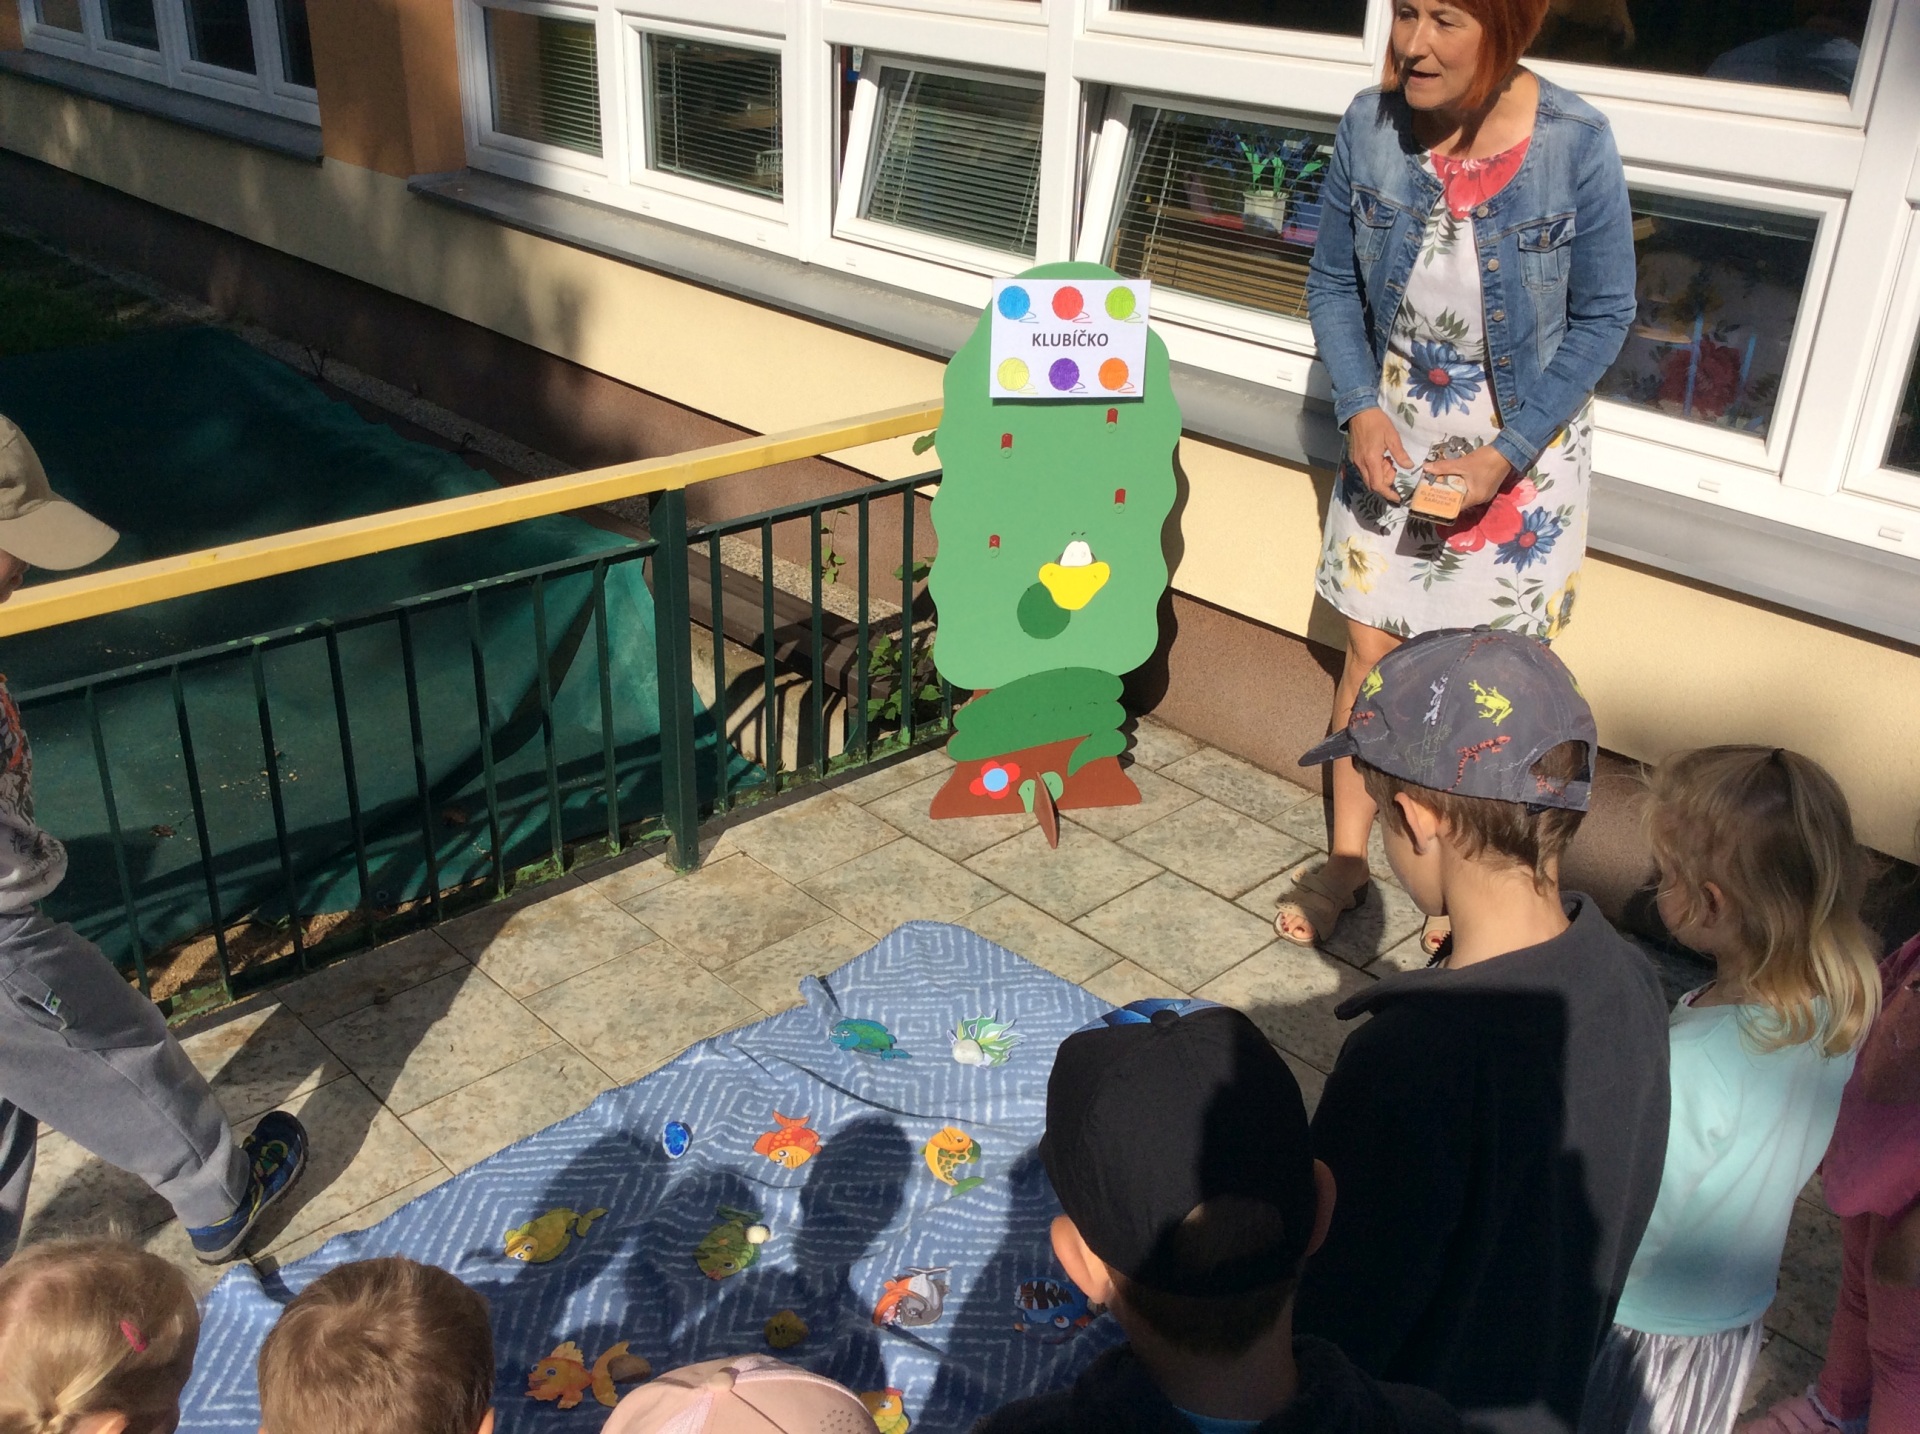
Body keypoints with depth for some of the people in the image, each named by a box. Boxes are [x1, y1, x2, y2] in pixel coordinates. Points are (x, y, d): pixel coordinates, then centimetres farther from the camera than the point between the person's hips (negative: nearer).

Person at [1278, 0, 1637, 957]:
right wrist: (1360, 410, -15)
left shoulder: (1575, 144, -20)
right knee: (1371, 648, 8)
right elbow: (1333, 284, 0)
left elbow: (1603, 316, -10)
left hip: (1522, 444, -2)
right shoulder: (1370, 127, -13)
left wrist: (1506, 454, -17)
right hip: (1394, 431, 2)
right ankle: (1345, 859, 25)